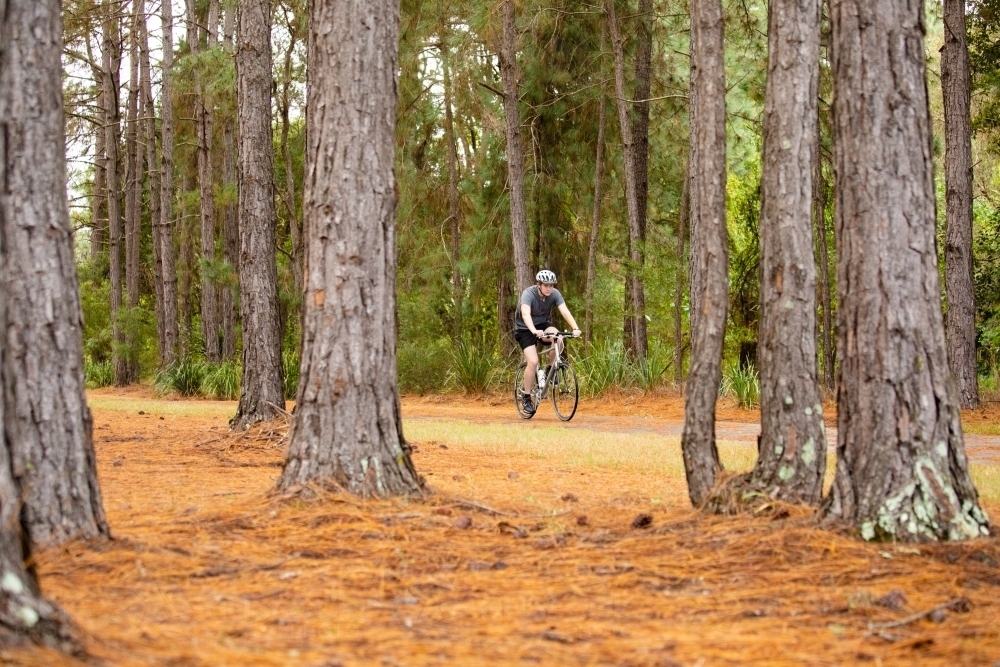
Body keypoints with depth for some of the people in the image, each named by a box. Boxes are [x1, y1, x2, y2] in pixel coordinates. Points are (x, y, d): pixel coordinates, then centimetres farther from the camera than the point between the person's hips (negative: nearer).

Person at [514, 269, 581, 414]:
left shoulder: (554, 294, -14)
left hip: (543, 325, 3)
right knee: (533, 362, -20)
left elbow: (565, 311, -25)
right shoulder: (528, 294, -26)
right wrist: (534, 331, -59)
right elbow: (525, 314, -42)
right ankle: (526, 397, -4)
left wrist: (575, 328, -42)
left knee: (558, 340, -30)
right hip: (525, 329, -3)